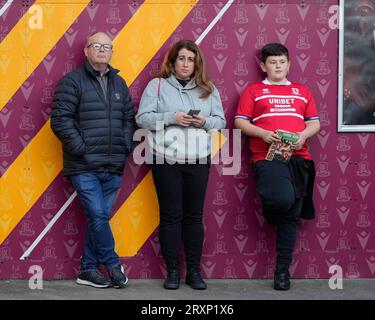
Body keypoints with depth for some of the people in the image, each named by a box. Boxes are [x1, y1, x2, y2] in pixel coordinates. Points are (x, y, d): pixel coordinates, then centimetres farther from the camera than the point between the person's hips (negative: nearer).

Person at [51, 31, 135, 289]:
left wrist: (126, 147, 5)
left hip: (113, 167, 5)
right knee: (98, 217, -9)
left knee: (99, 218, 8)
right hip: (84, 167, -5)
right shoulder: (72, 81, -3)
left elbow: (129, 118, 19)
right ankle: (113, 265, 9)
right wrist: (81, 149, -13)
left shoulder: (119, 83, 16)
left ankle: (88, 270, 18)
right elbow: (61, 119, -10)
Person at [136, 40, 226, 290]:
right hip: (166, 160, -2)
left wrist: (204, 121, -10)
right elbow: (142, 118, -4)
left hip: (198, 160, 3)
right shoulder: (157, 85, 2)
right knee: (171, 215, 2)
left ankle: (194, 271, 15)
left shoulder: (208, 89, 11)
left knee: (194, 216, 6)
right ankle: (172, 270, 12)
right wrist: (171, 117, -16)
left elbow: (221, 121, 11)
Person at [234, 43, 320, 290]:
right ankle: (269, 204, 8)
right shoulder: (254, 91, 11)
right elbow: (240, 121, 4)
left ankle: (283, 269, 10)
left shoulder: (302, 91, 20)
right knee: (283, 199, -30)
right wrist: (263, 133, -12)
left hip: (298, 157, 4)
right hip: (267, 157, -3)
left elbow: (315, 122, 17)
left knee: (291, 215, 2)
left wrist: (303, 135, -5)